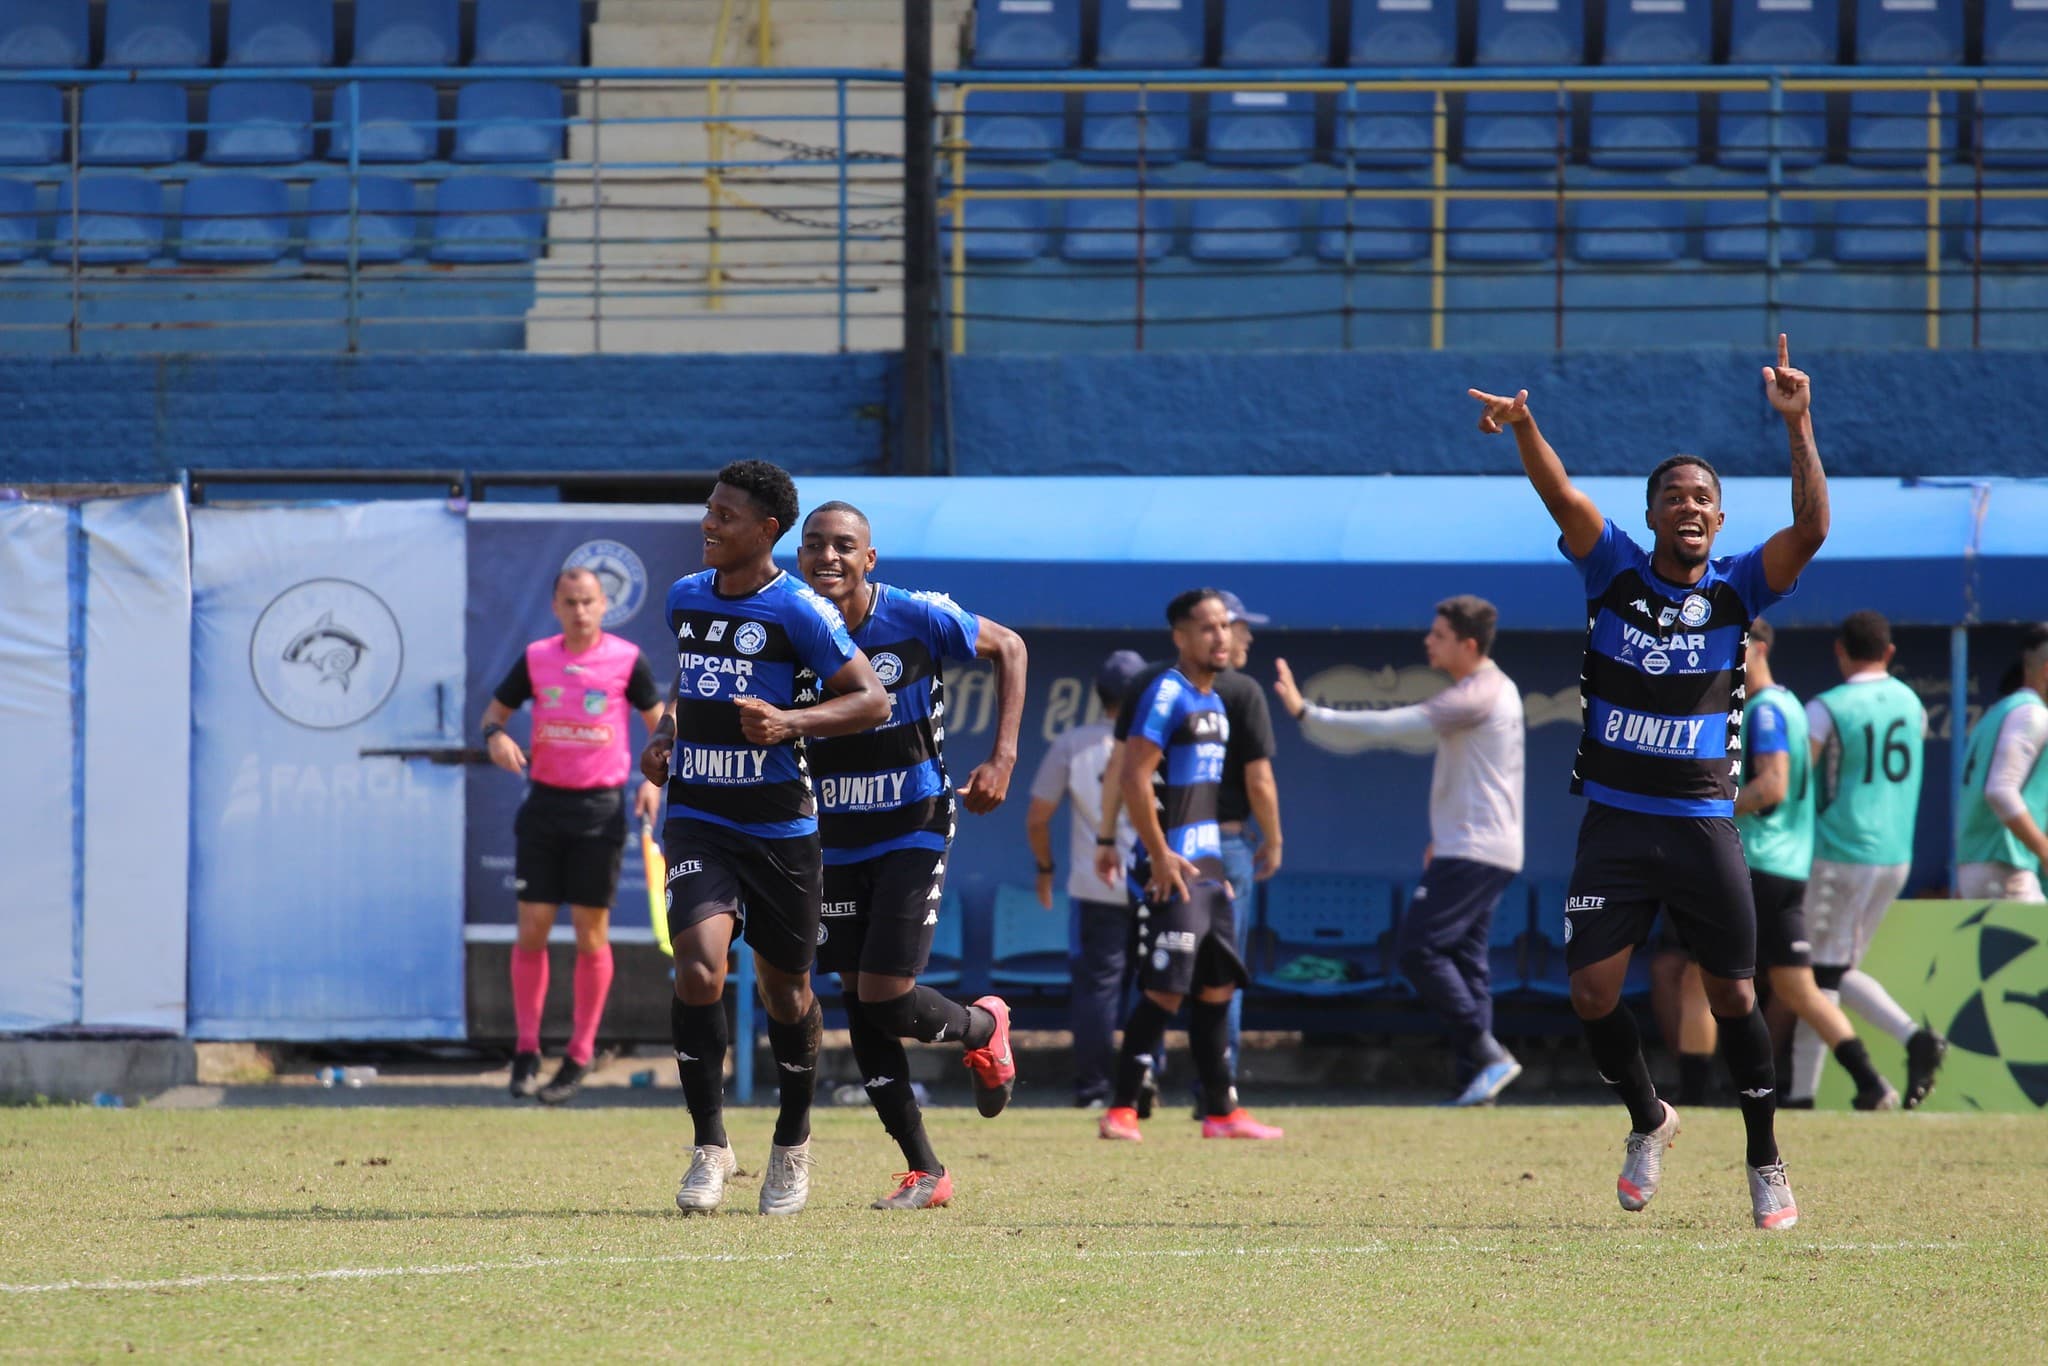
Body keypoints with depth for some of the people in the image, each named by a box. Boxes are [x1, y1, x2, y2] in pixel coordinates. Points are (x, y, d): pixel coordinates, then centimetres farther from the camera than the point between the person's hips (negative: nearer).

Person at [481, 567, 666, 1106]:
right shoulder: (536, 658, 5)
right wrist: (495, 736, -9)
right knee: (531, 929, -1)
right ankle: (526, 1051, 8)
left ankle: (579, 1058, 9)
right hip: (544, 804, 2)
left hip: (600, 809, -2)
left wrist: (653, 780, -8)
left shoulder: (627, 660, -1)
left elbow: (660, 724, 7)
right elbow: (496, 709, 15)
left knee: (591, 934, 0)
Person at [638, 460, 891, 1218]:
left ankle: (793, 1142, 34)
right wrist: (666, 732, 9)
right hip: (699, 823, 3)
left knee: (786, 991, 10)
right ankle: (710, 1146, -9)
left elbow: (873, 699, -10)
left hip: (781, 828, -3)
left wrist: (791, 722, -24)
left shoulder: (800, 612, -10)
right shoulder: (685, 598, 8)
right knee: (699, 968, -19)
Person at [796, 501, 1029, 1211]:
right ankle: (924, 1172, 13)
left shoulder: (917, 618, -13)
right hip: (835, 839, 4)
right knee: (858, 1003, 2)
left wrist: (1003, 758, -6)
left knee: (885, 996, -13)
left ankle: (984, 1028, 22)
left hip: (913, 830, -4)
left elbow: (1008, 647, 2)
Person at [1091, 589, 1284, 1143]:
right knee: (1164, 992, -11)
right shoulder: (1167, 693, -12)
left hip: (1206, 865, 9)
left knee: (1217, 988, 11)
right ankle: (1121, 1112, -6)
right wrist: (1159, 856, -21)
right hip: (1171, 868, -9)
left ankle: (1222, 1112, 16)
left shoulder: (1213, 701, 17)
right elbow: (1133, 776, -19)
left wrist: (1215, 862, 19)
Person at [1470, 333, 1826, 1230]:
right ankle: (1648, 1121, 21)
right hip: (1614, 820, 1)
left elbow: (1811, 528, -15)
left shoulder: (1736, 590, 0)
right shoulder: (1615, 573, 1)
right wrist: (1524, 430, -35)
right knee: (1592, 993, -5)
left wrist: (1799, 428, -27)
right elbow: (1561, 497, -15)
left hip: (1703, 826, 0)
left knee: (1732, 998, 1)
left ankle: (1765, 1162, 17)